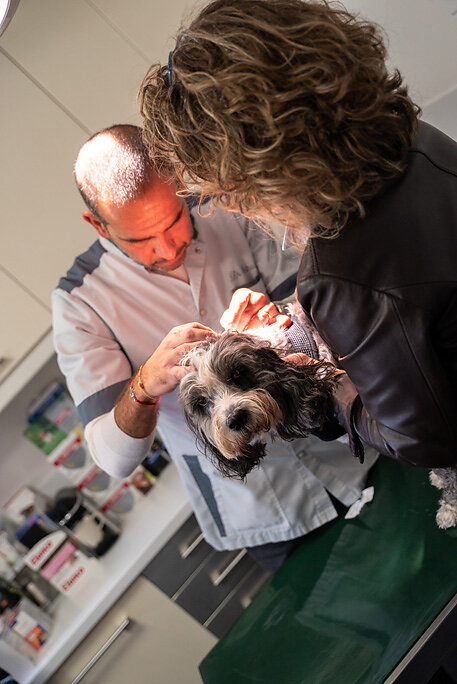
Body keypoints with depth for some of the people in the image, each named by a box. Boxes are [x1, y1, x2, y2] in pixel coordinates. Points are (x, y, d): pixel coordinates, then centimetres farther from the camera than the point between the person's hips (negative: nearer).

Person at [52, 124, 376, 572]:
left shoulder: (225, 217, -9)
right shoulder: (79, 302, -17)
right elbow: (114, 458, -21)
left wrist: (281, 318, -31)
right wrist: (145, 386, -42)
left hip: (347, 450, 3)